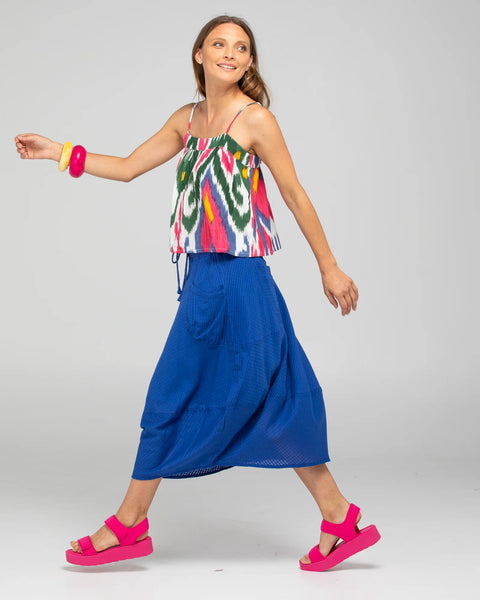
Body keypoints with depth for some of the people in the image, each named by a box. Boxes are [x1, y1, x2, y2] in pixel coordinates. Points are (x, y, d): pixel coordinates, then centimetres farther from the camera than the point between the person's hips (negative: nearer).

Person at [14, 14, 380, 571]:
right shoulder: (187, 119, 13)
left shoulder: (255, 118, -7)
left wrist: (329, 267, 0)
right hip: (202, 275, 7)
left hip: (237, 279, -7)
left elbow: (296, 195, -3)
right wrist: (59, 153, 18)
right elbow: (127, 167, 20)